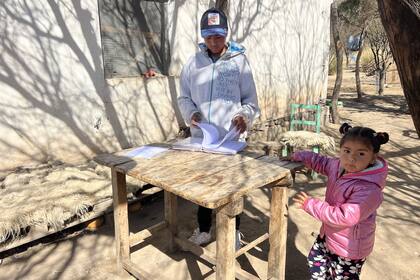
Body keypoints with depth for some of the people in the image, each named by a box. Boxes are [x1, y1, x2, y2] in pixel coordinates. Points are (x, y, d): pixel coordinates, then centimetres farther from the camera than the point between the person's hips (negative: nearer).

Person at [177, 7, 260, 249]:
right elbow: (184, 97, 8)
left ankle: (234, 231, 32)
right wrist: (191, 113, -12)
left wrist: (244, 116, -21)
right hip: (201, 137, 3)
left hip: (231, 138, -2)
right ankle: (204, 229, 36)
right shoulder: (193, 63, 4)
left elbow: (250, 100, -2)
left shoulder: (239, 61, -3)